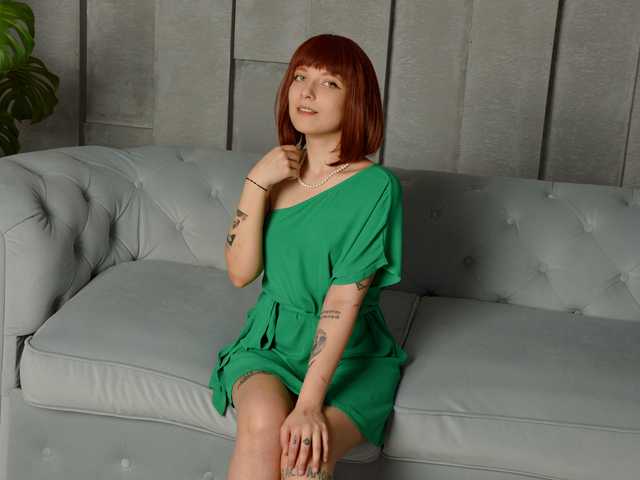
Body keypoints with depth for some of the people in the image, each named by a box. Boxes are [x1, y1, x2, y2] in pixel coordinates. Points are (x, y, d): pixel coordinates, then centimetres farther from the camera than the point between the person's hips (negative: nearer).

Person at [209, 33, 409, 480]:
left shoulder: (376, 186, -14)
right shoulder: (277, 170, 3)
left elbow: (344, 299, -20)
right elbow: (240, 272, -4)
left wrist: (309, 403, -26)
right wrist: (256, 184, -14)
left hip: (351, 355, -3)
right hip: (271, 341, 3)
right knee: (263, 422, -28)